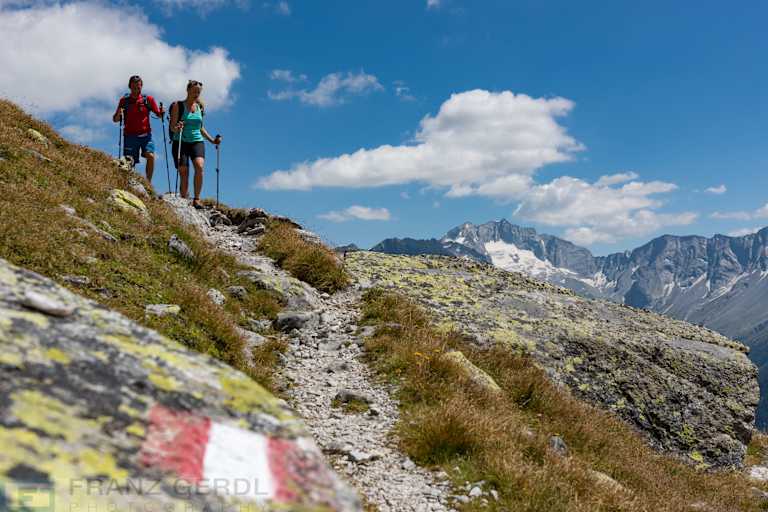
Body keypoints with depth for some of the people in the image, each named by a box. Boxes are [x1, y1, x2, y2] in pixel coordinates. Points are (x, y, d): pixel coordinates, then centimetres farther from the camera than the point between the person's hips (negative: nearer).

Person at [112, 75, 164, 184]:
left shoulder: (148, 99, 4)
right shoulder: (124, 100, 4)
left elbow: (158, 114, 8)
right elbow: (115, 119, 7)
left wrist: (162, 112, -15)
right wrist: (118, 114, -16)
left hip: (145, 135, 0)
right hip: (130, 136, 0)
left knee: (150, 156, -20)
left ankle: (148, 182, -9)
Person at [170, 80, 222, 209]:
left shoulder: (200, 107, 14)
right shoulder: (178, 105, 1)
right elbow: (172, 127, -2)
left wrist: (212, 140, 16)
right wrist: (177, 128, -25)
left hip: (197, 141, 2)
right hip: (181, 142, -2)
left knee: (199, 166, -23)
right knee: (184, 173, -6)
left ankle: (196, 199, -21)